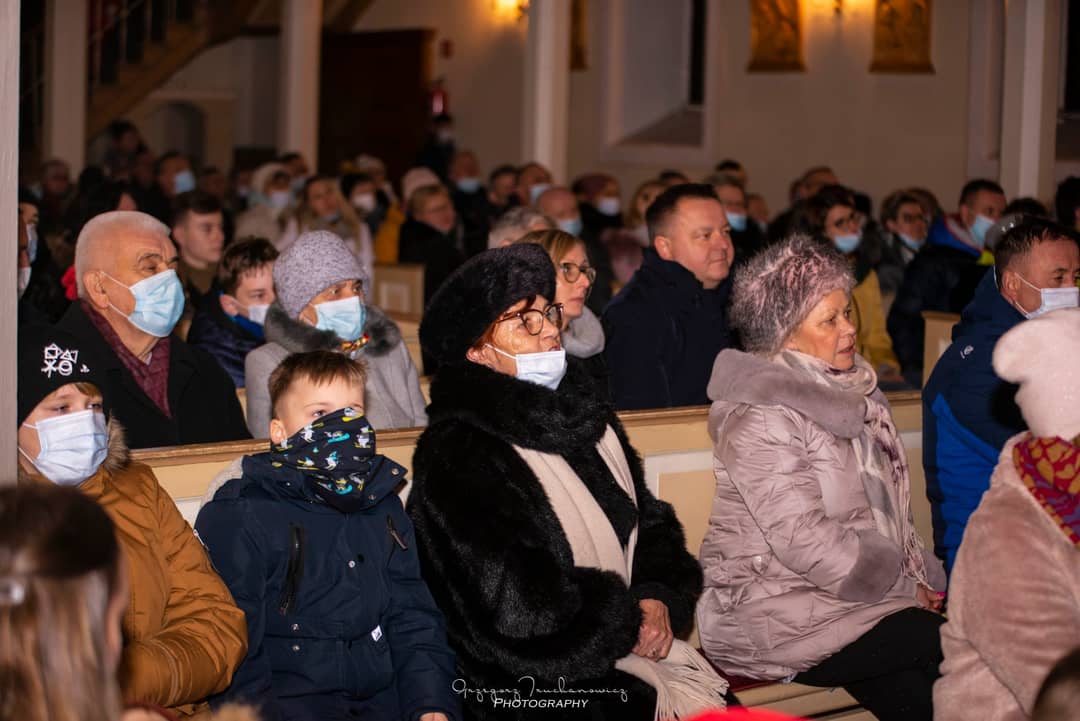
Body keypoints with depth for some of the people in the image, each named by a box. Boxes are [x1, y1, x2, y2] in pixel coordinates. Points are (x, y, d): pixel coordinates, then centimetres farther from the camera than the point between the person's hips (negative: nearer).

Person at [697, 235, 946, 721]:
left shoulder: (850, 393, 13)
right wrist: (902, 587, -11)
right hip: (769, 613, -7)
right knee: (938, 639, -22)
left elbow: (889, 505, 19)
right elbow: (804, 540, -19)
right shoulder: (759, 419, -13)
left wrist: (920, 578, 4)